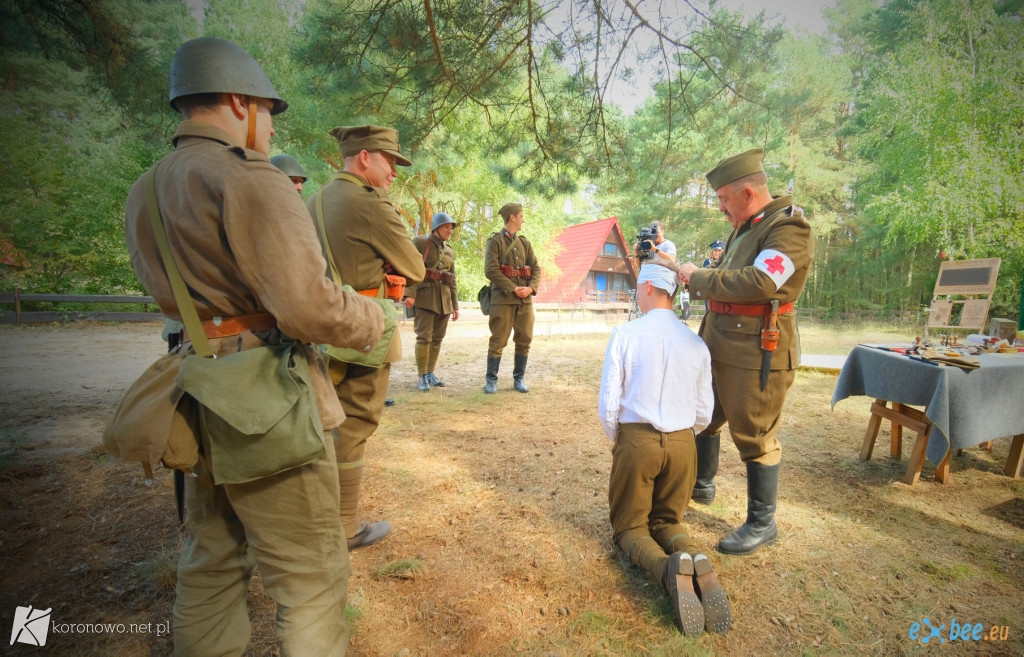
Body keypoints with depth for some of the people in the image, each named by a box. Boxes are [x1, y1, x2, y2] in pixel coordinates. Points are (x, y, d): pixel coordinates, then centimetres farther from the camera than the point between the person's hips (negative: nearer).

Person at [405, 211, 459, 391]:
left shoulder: (449, 250, 16)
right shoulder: (419, 242, 0)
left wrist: (455, 306, 13)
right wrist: (410, 294, -21)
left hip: (444, 300, 5)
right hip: (425, 296, -5)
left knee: (437, 338, 8)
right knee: (424, 337, -8)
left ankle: (430, 373, 20)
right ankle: (422, 377, 2)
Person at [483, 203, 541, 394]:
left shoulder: (525, 243, 17)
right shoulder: (495, 241, 0)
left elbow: (536, 269, 12)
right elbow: (490, 271, -11)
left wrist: (530, 288, -8)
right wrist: (513, 288, -15)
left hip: (525, 299, 5)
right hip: (503, 298, -5)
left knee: (524, 340, 6)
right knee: (498, 340, -3)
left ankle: (519, 378, 18)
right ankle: (491, 380, 7)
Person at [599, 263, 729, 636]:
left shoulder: (624, 335, -10)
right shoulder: (697, 344, 0)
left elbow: (608, 406, -10)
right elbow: (703, 415, 5)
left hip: (635, 441, -3)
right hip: (683, 444, 3)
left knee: (630, 526, 15)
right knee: (668, 521, 23)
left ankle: (672, 569, -18)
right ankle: (699, 564, -11)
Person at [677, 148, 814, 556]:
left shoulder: (789, 230, -15)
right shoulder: (743, 229, 13)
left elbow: (759, 282, -30)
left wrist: (697, 277, -21)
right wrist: (693, 278, 10)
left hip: (756, 354, -9)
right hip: (719, 348, 9)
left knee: (754, 437, 2)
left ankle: (762, 524, 21)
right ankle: (701, 486, 43)